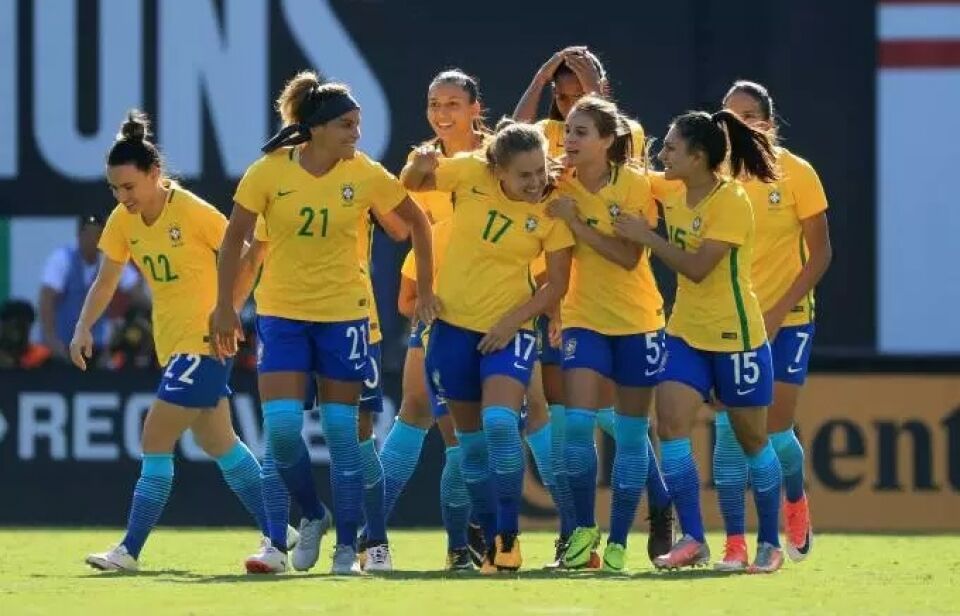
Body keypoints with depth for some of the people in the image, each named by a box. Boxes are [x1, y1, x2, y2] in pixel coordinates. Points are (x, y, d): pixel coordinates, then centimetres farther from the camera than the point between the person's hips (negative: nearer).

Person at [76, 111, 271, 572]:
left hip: (205, 340, -8)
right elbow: (106, 282, 9)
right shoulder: (122, 221, 0)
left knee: (155, 440, -12)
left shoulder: (194, 213, -19)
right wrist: (84, 327, -5)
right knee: (218, 442, 15)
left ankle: (129, 550, -9)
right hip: (172, 342, 8)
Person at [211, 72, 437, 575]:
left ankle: (347, 547, 8)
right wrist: (225, 307, -2)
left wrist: (425, 287, 4)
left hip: (344, 312, 0)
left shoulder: (366, 175, -8)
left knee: (342, 431, 0)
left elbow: (415, 221, 6)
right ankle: (312, 516, 14)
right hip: (281, 312, 0)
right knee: (281, 426, -11)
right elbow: (234, 237, -1)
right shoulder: (269, 172, -10)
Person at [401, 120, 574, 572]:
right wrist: (421, 165, -19)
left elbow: (557, 283, -7)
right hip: (454, 324, 3)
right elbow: (410, 184, 4)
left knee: (499, 422, -24)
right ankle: (491, 542, 24)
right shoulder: (469, 174, -10)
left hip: (509, 331, -3)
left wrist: (512, 320, -17)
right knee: (471, 438, 10)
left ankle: (508, 538, -15)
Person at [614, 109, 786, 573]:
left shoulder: (730, 201, -18)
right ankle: (692, 540, -8)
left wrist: (647, 237, -18)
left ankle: (770, 544, 19)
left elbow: (698, 267, -23)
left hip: (736, 336, -7)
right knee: (671, 425, -11)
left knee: (751, 439, 6)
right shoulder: (675, 198, 5)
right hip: (686, 332, 7)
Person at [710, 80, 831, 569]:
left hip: (786, 318, -2)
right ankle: (735, 543, 1)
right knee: (729, 429, -5)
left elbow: (820, 254, -6)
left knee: (775, 429, -2)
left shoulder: (796, 173, -8)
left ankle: (796, 505, 29)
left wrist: (778, 312, -15)